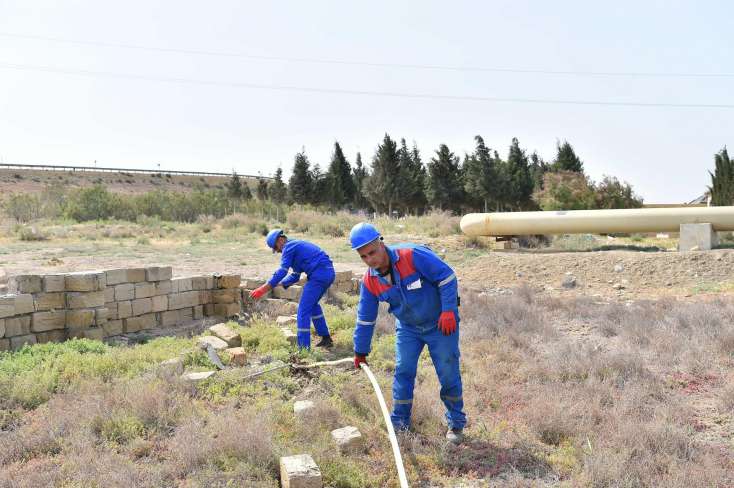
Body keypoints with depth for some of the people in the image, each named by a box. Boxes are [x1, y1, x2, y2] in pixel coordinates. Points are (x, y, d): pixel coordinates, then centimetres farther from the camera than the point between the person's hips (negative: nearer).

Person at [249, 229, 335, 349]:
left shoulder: (289, 247, -3)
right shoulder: (297, 245, 27)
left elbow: (282, 271, -14)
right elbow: (295, 276, 27)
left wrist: (264, 289, -15)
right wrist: (279, 284, 19)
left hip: (318, 275, -10)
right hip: (329, 273, 10)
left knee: (303, 310, -4)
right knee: (312, 304, 27)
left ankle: (304, 348, -5)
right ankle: (326, 338, 30)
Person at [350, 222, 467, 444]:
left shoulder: (413, 255, -28)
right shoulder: (369, 281, -11)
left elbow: (447, 277, -22)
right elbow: (365, 319, 0)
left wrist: (448, 310, -27)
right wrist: (360, 352, 7)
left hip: (440, 324, -4)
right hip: (407, 328, 4)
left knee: (449, 374, 0)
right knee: (403, 372, -1)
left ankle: (456, 423, 17)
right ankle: (399, 424, 15)